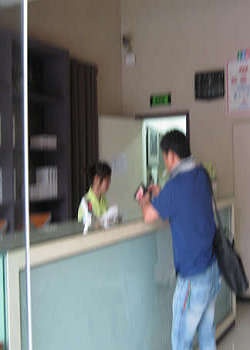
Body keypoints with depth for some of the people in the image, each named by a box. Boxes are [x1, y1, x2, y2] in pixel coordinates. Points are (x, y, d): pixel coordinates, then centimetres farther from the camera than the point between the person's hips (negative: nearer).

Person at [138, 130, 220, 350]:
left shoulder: (176, 185, -20)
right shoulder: (202, 175, 3)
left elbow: (149, 216, -8)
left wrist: (145, 200, 11)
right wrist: (160, 195, 18)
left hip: (193, 277, -8)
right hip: (213, 269, 8)